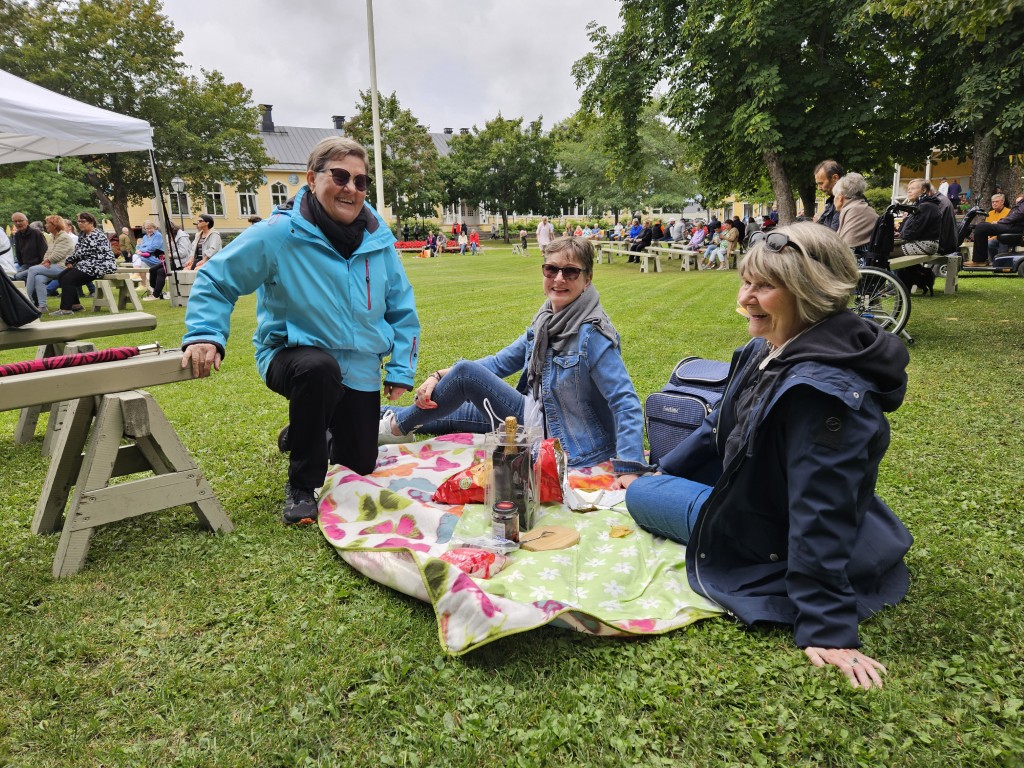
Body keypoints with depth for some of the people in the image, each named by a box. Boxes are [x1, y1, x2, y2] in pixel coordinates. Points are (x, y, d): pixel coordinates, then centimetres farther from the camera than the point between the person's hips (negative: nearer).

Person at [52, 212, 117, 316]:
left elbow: (81, 252, -19)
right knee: (62, 276, 5)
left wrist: (68, 260, -5)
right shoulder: (83, 235, 17)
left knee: (68, 279, -18)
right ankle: (75, 304, 8)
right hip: (88, 264, 11)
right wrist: (70, 262, -5)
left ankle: (66, 308, -15)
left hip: (100, 265, -11)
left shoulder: (95, 235, -16)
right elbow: (77, 251, 14)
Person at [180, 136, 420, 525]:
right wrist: (204, 334, -25)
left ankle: (306, 433, 48)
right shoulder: (279, 234, -18)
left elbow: (402, 308, 3)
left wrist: (401, 368, -1)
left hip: (360, 370, 4)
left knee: (359, 466, 12)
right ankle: (301, 487, -18)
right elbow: (215, 280, -10)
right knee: (318, 368, -41)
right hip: (294, 354, -4)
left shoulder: (378, 239, -7)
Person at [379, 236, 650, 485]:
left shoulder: (592, 334, -24)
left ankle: (400, 427, 16)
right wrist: (442, 376, -1)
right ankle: (387, 414, 40)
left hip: (566, 445, -7)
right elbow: (502, 361, 7)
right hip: (537, 415, 7)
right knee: (452, 413, 14)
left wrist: (629, 469, -34)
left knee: (465, 373, -9)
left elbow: (626, 403, -26)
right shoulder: (546, 321, 0)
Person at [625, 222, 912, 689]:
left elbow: (822, 515, -36)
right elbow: (723, 423, 7)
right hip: (756, 490, 10)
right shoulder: (767, 349, -8)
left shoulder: (823, 389, -38)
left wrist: (826, 627, -30)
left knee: (639, 495, 3)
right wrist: (665, 470, 16)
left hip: (770, 538, -10)